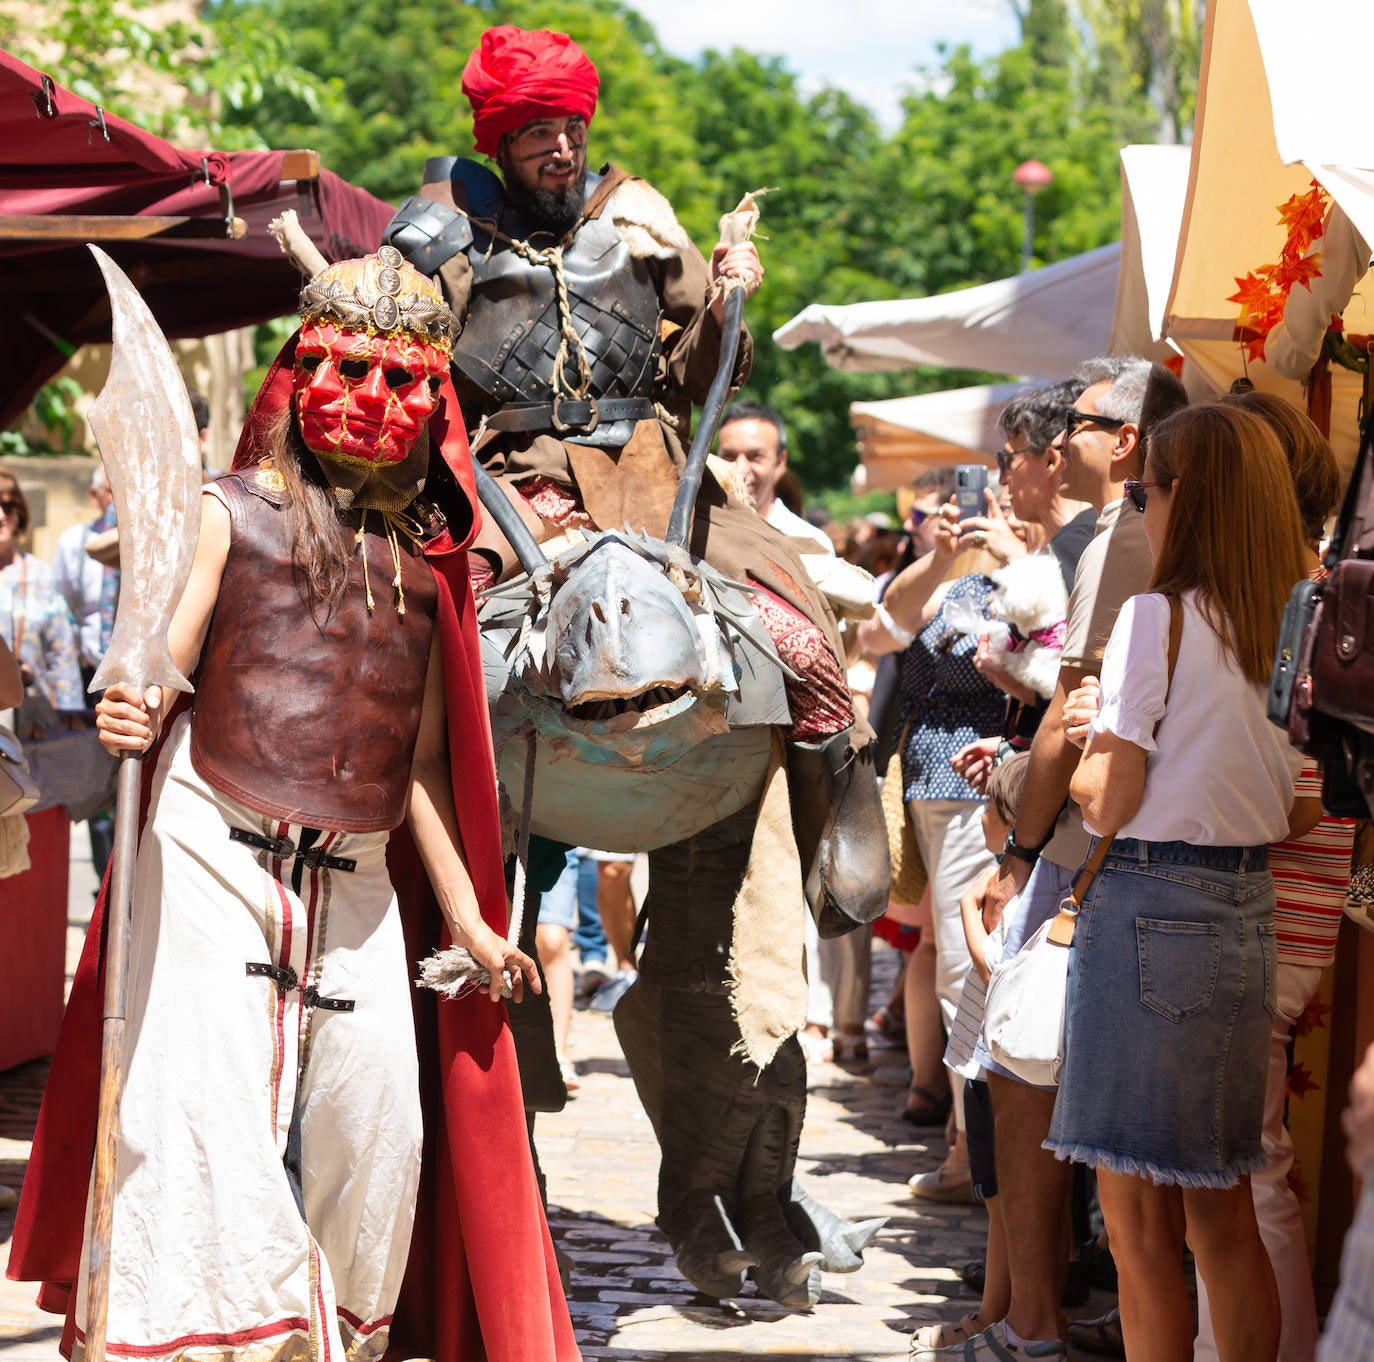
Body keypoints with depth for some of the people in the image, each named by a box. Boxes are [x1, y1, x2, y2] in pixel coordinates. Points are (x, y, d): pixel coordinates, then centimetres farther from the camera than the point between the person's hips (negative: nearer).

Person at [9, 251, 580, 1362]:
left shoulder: (425, 561, 13)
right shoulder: (232, 513, 3)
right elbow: (159, 678, -6)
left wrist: (467, 920, 16)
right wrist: (127, 720, -30)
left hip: (359, 884, 4)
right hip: (216, 861, -4)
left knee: (373, 1119, 1)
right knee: (213, 1106, -13)